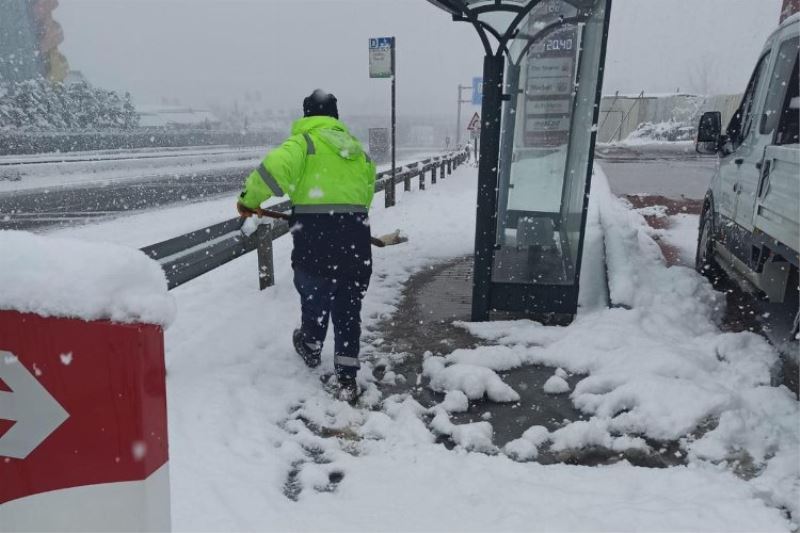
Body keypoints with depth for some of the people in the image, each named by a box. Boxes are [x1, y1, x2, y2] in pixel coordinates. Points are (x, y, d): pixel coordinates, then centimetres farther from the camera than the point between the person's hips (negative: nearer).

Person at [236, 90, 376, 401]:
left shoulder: (304, 142, -2)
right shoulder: (357, 148, 15)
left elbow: (273, 170, -18)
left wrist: (249, 200, -3)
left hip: (315, 239, -4)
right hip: (355, 241, 4)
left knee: (314, 299, 20)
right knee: (348, 311, 12)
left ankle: (311, 349, 46)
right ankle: (346, 380, 13)